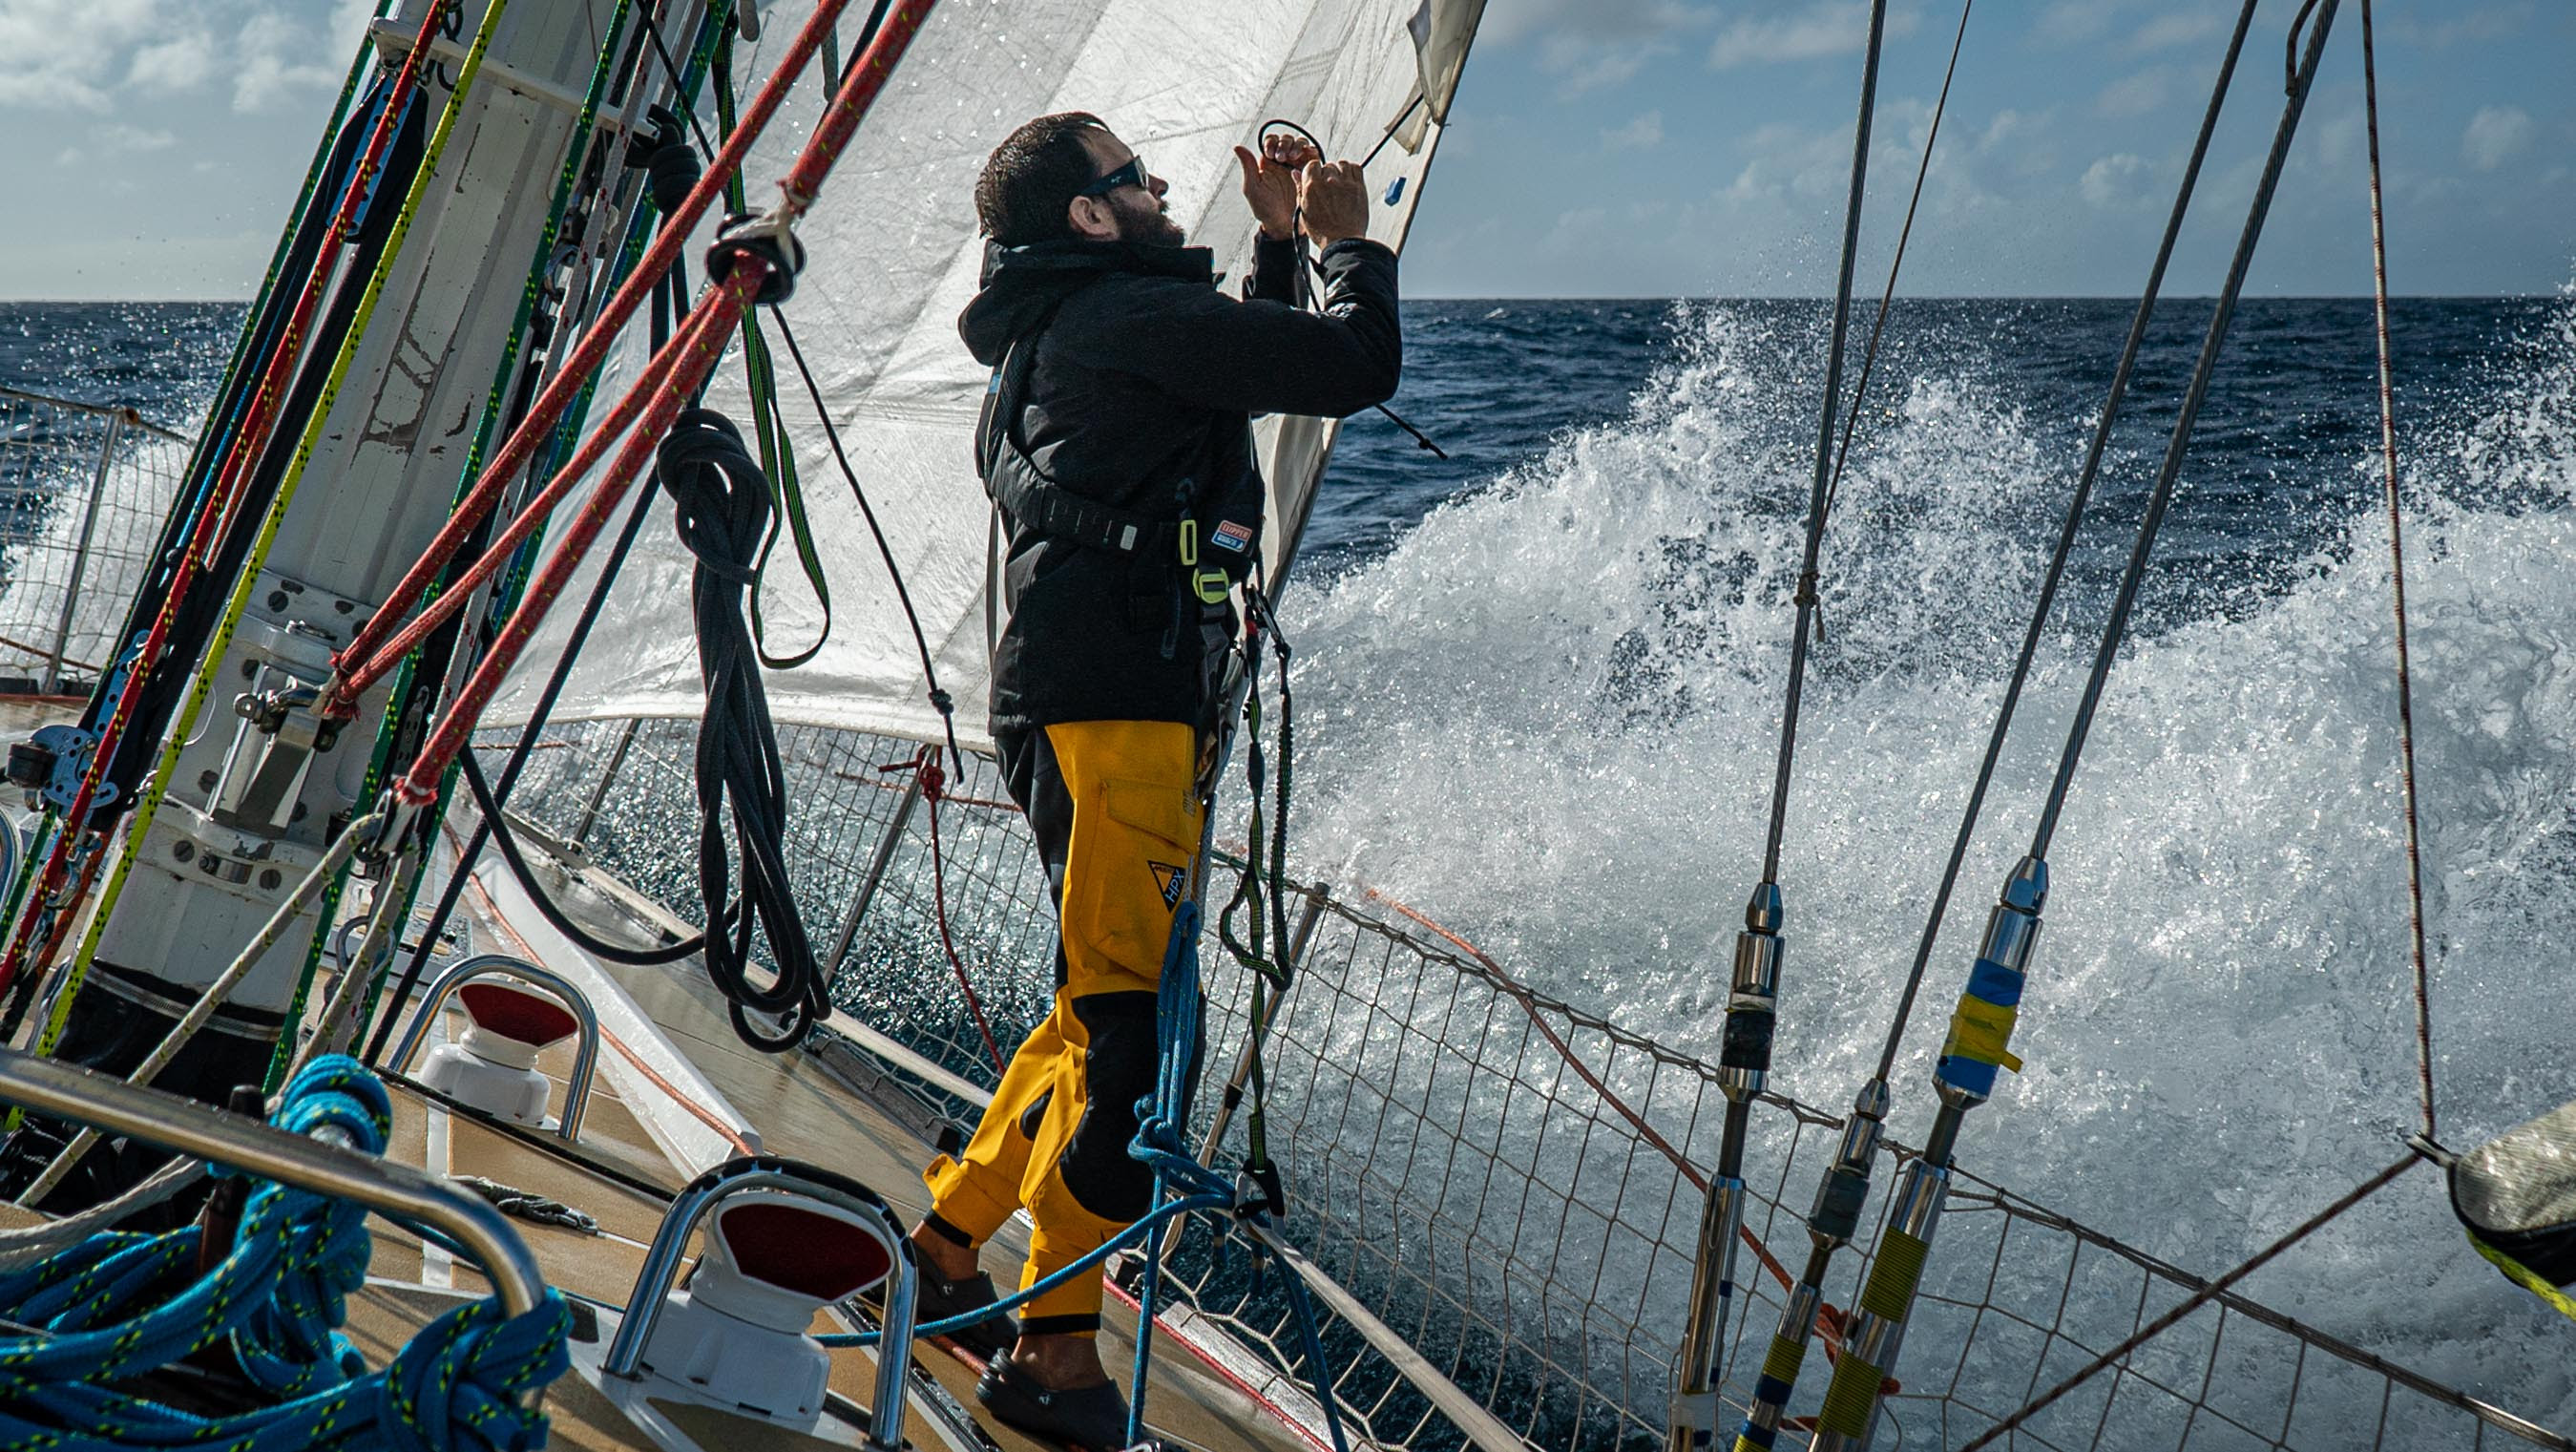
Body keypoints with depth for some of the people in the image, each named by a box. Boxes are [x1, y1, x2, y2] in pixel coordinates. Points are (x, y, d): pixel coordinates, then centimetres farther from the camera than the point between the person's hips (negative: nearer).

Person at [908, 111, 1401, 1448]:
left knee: (1111, 1003, 17)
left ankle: (943, 1247, 26)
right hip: (1116, 697, -11)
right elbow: (1353, 366, -10)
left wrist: (1279, 240, 29)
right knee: (1126, 1020, -8)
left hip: (1083, 697, 11)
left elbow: (1250, 359, 36)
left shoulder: (1072, 329, 23)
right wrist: (1346, 241, 7)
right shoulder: (1128, 313, -8)